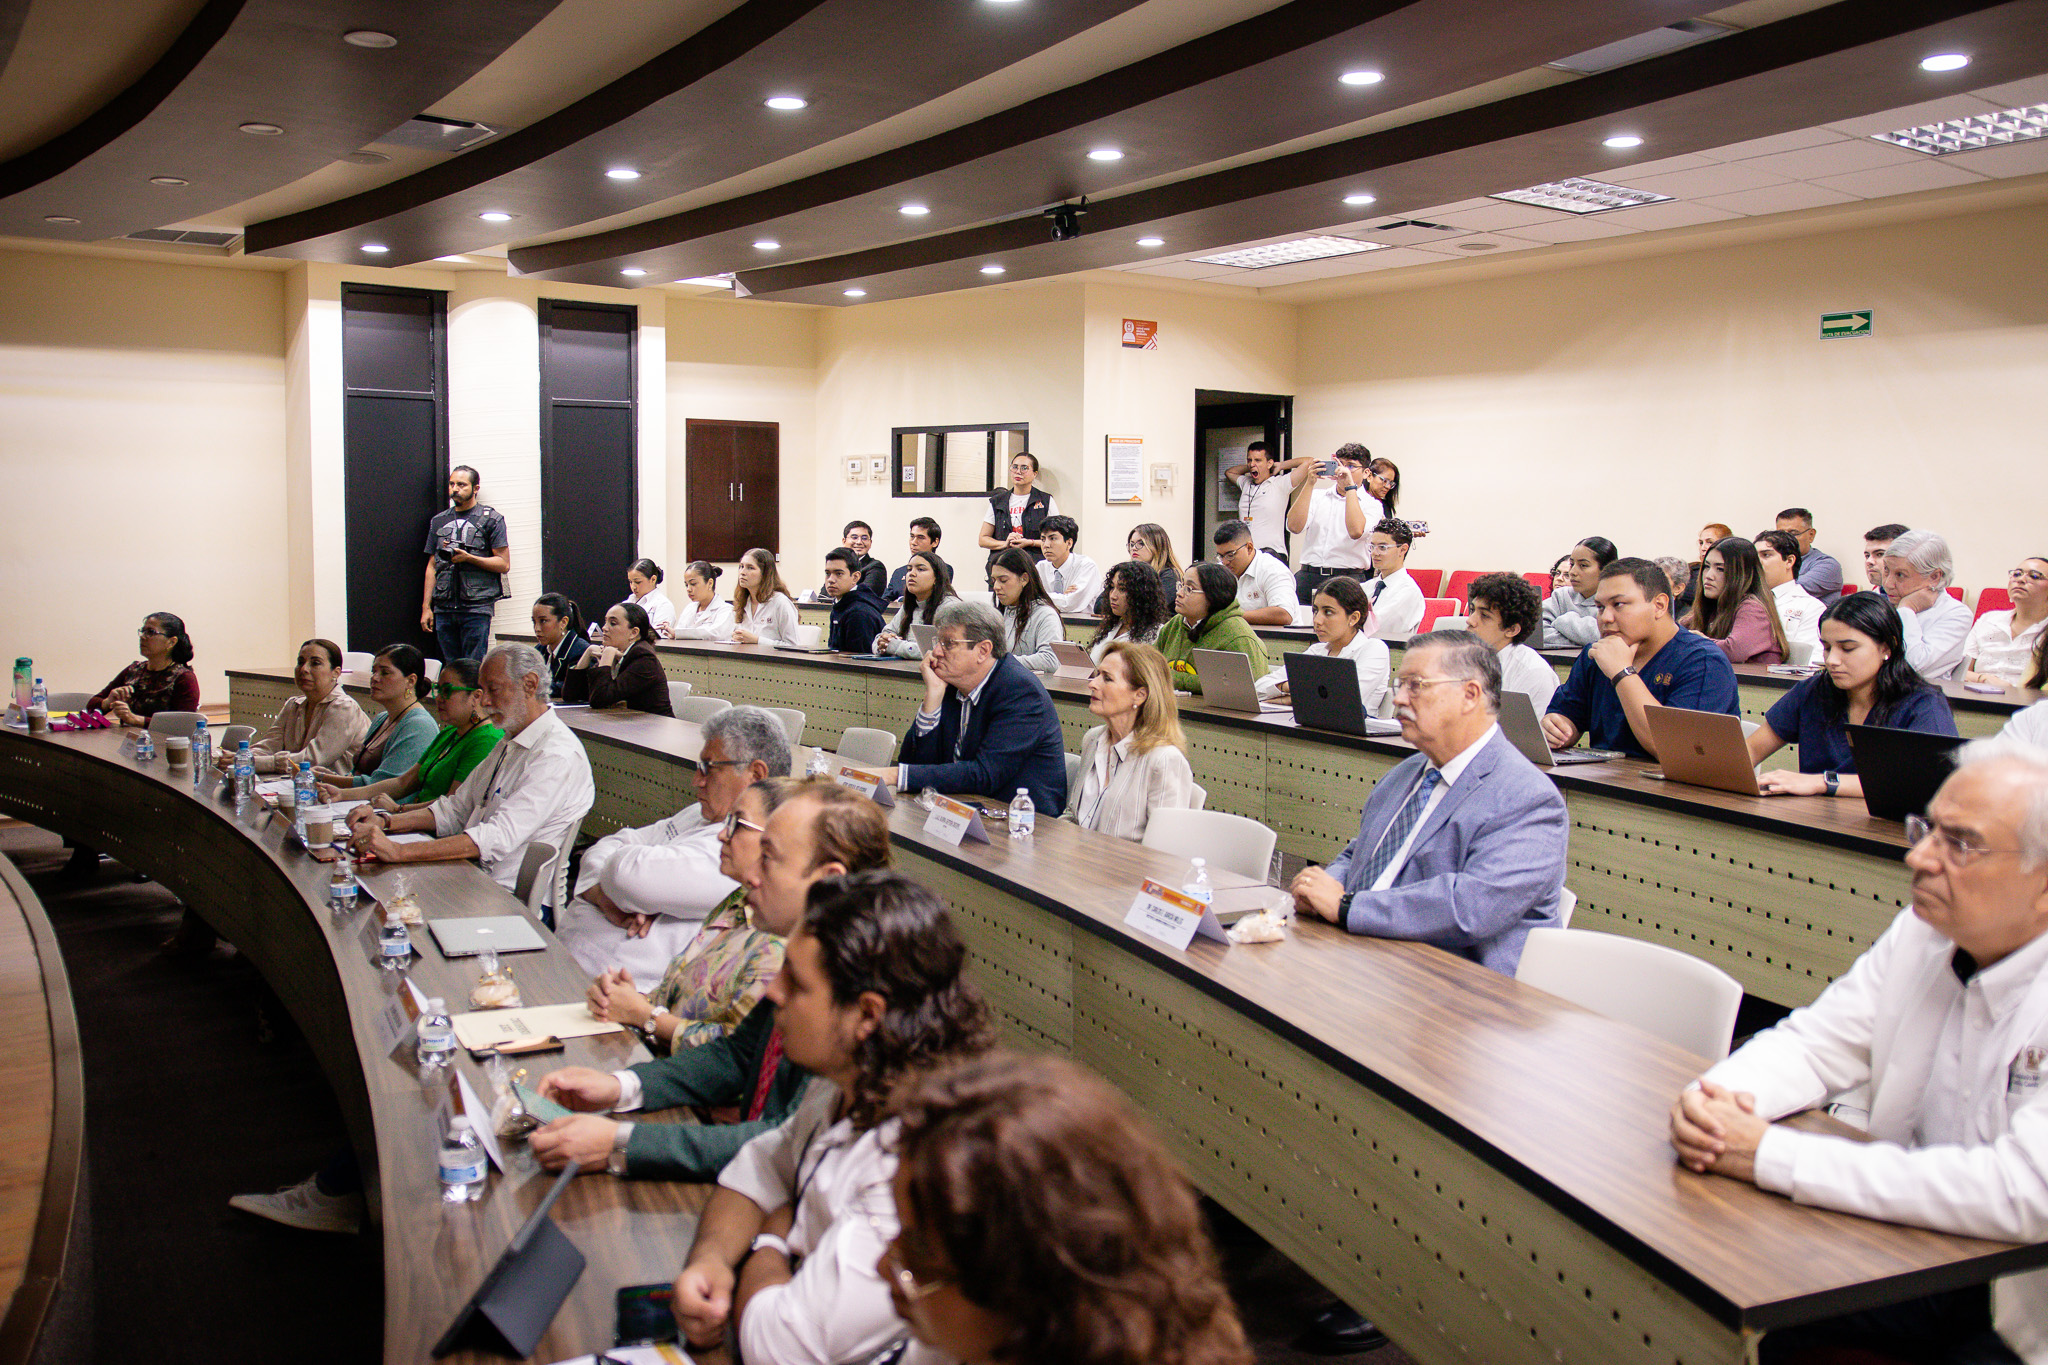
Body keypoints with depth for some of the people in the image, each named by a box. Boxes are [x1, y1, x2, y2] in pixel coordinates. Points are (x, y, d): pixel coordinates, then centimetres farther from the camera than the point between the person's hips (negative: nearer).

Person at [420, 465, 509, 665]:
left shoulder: (491, 519, 2)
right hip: (444, 608, 5)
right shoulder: (438, 521, 17)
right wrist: (426, 607, 12)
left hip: (477, 606, -5)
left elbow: (504, 564, -3)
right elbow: (432, 566, 18)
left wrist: (468, 557, -14)